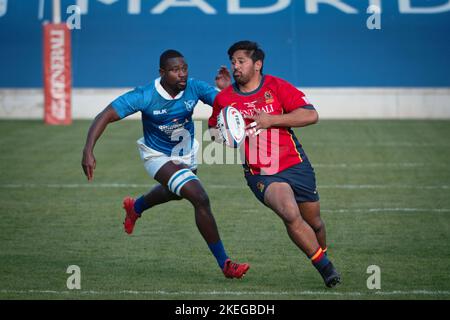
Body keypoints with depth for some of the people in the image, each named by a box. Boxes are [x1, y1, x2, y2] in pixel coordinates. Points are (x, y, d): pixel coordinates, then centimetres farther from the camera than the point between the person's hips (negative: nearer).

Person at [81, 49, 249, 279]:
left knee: (175, 191, 36)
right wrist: (88, 152, -43)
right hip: (158, 155, -6)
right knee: (200, 199, -24)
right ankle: (224, 264, -13)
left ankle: (135, 208, 70)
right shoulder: (145, 96, -32)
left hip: (187, 152, 6)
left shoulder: (194, 88, -23)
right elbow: (104, 117, -31)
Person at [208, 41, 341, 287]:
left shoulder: (277, 87, -4)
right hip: (260, 174, -1)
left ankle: (323, 257, 43)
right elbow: (214, 129, 19)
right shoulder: (224, 99, 1)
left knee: (314, 223, 11)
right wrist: (222, 136, -5)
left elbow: (311, 115, -10)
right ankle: (325, 267, -13)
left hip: (295, 165, 1)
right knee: (290, 214, -27)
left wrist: (271, 120, -17)